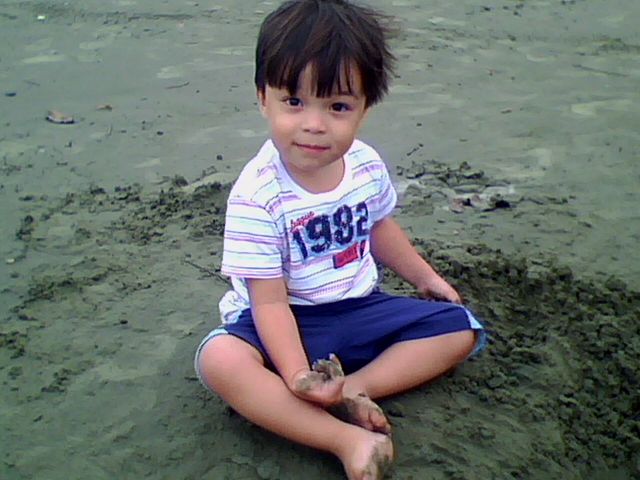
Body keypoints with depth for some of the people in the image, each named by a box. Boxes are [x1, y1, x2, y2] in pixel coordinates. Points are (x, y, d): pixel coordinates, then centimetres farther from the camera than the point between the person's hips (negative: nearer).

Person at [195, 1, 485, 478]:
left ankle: (352, 388, -19)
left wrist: (426, 277, 25)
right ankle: (347, 438, -33)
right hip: (291, 322, -5)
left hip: (358, 308, 6)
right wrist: (298, 377, -33)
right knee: (220, 359, -34)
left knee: (460, 328, -3)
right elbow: (270, 301, -23)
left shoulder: (367, 165, -6)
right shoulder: (257, 196, -24)